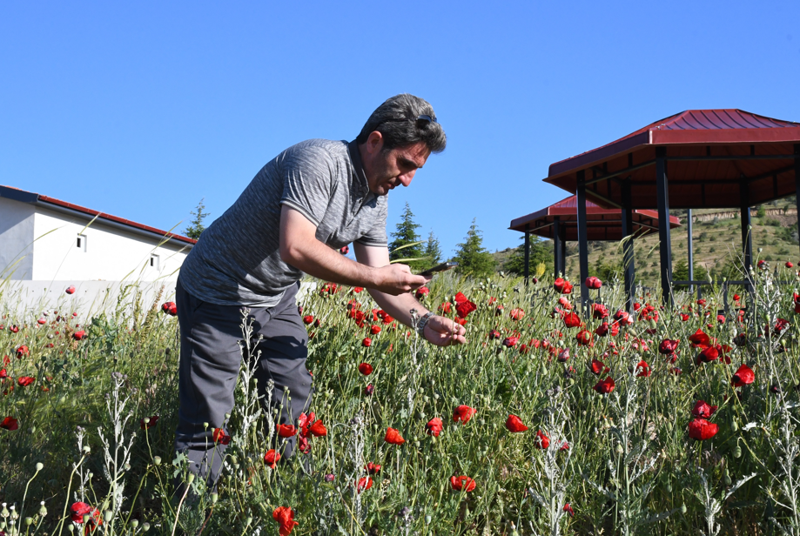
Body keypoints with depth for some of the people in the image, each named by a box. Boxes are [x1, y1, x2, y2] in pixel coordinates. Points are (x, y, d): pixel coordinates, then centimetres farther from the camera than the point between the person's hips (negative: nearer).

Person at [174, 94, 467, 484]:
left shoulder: (376, 202, 3)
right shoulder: (319, 161, -25)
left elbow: (382, 279, 4)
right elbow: (296, 248, -35)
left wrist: (425, 322, -13)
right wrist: (373, 276, -28)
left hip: (277, 301, 8)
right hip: (217, 292, -8)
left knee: (293, 408, 5)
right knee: (208, 422, -7)